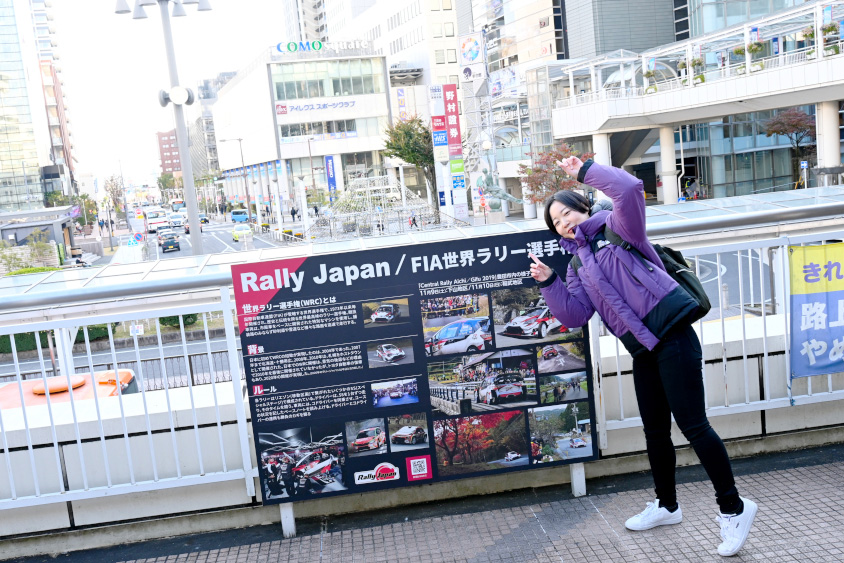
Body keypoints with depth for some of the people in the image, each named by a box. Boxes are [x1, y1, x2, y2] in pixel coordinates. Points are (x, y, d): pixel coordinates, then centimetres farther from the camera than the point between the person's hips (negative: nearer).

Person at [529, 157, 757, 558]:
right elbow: (574, 315, 9)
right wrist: (549, 283, -2)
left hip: (671, 335, -7)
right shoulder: (577, 266, 18)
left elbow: (629, 188, -18)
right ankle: (666, 506, 35)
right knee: (655, 430, 17)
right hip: (642, 348, 8)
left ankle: (733, 508, 9)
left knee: (693, 426, -6)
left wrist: (585, 171, -10)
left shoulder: (616, 228, 2)